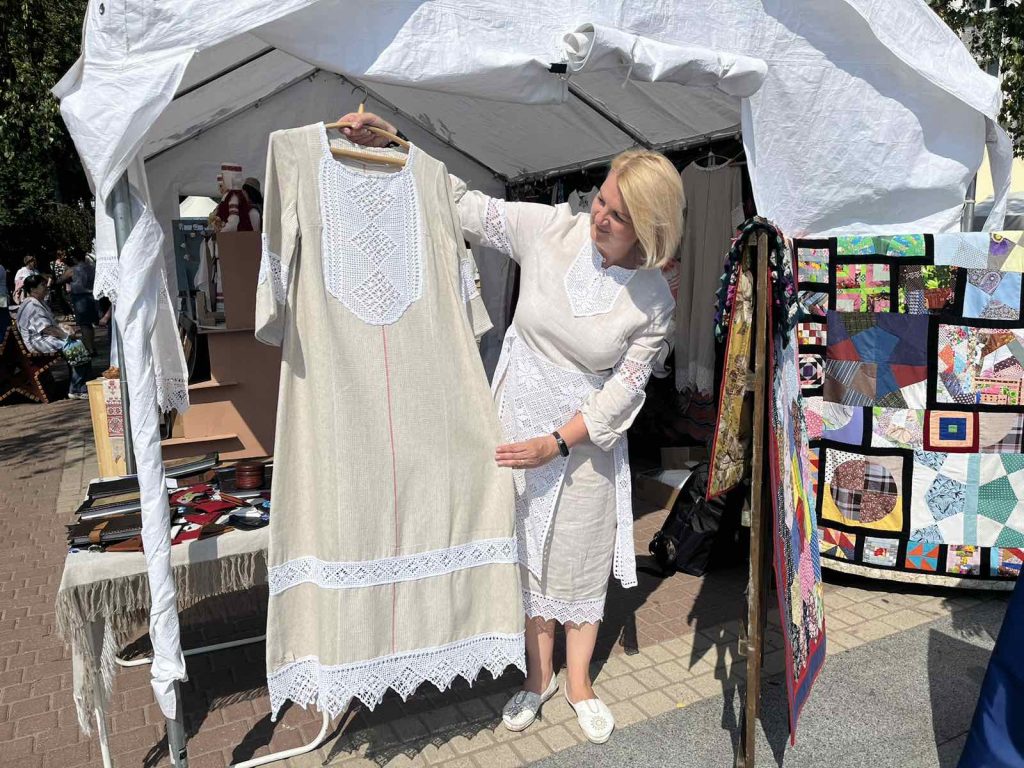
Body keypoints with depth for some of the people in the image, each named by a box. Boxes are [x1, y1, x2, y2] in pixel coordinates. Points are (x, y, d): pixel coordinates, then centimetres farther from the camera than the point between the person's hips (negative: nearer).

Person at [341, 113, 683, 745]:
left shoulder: (653, 299, -13)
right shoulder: (550, 230, -12)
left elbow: (625, 388, -11)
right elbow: (466, 205, -4)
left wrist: (556, 443, -19)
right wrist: (391, 142, -12)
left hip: (586, 436, -1)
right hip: (518, 419, 2)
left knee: (581, 556, 13)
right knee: (527, 547, 14)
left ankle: (579, 683, 38)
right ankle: (539, 674, 38)